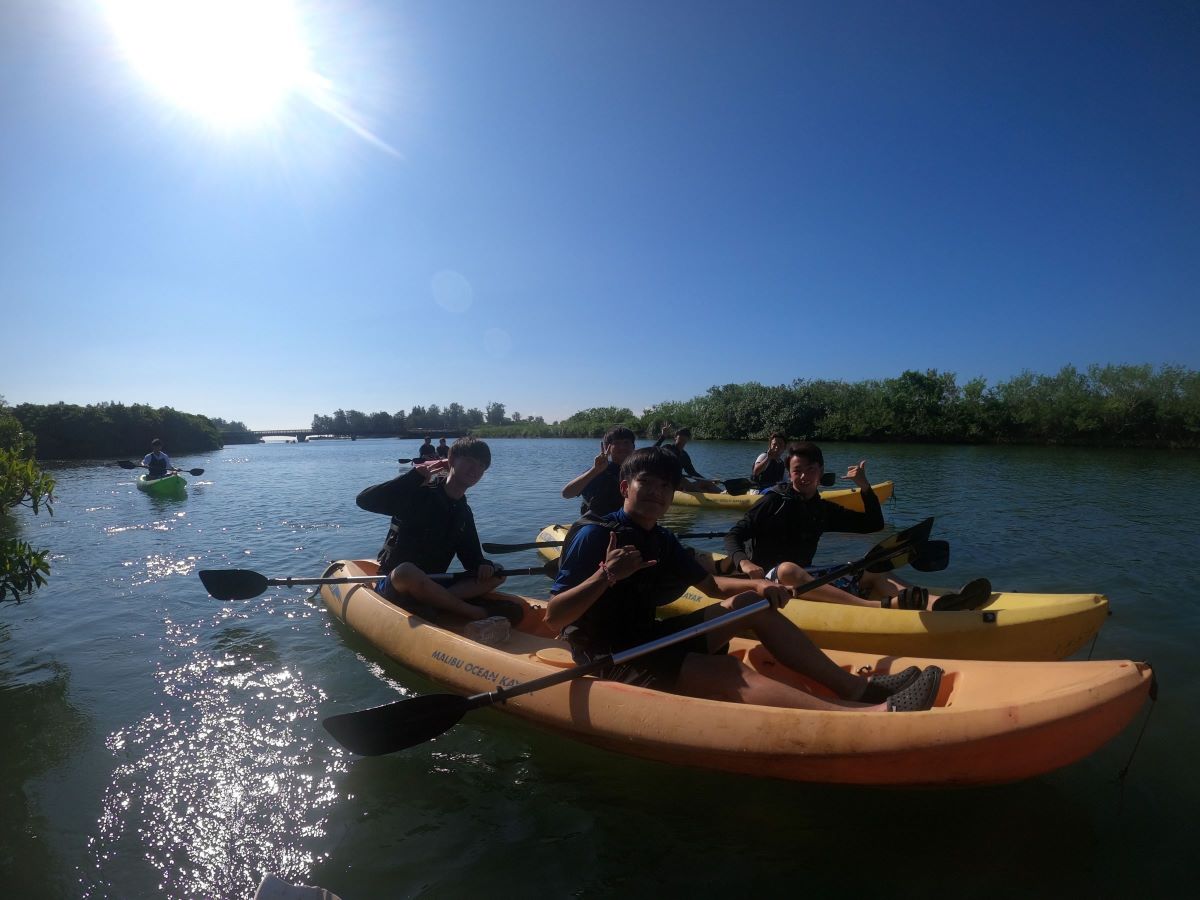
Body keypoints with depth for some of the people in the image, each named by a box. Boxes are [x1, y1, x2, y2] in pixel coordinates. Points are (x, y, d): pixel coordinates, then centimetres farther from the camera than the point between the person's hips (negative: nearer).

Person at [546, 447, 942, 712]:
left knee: (750, 603, 2)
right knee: (729, 672, -29)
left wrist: (759, 584, -2)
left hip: (650, 639, 9)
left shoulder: (661, 541, 9)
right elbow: (553, 617, -20)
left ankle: (857, 687, -6)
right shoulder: (594, 535, -15)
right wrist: (606, 576, -35)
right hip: (612, 658, -9)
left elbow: (712, 585, 17)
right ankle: (872, 717, -44)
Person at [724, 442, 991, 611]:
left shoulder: (823, 510, 14)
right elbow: (733, 535, -11)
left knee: (872, 574, -6)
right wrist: (743, 561, -33)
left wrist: (865, 486, 4)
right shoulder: (775, 500, -4)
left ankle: (935, 601, -34)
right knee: (788, 569, -40)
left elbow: (873, 524, 19)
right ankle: (883, 605, -54)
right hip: (769, 578, -7)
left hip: (806, 577, 7)